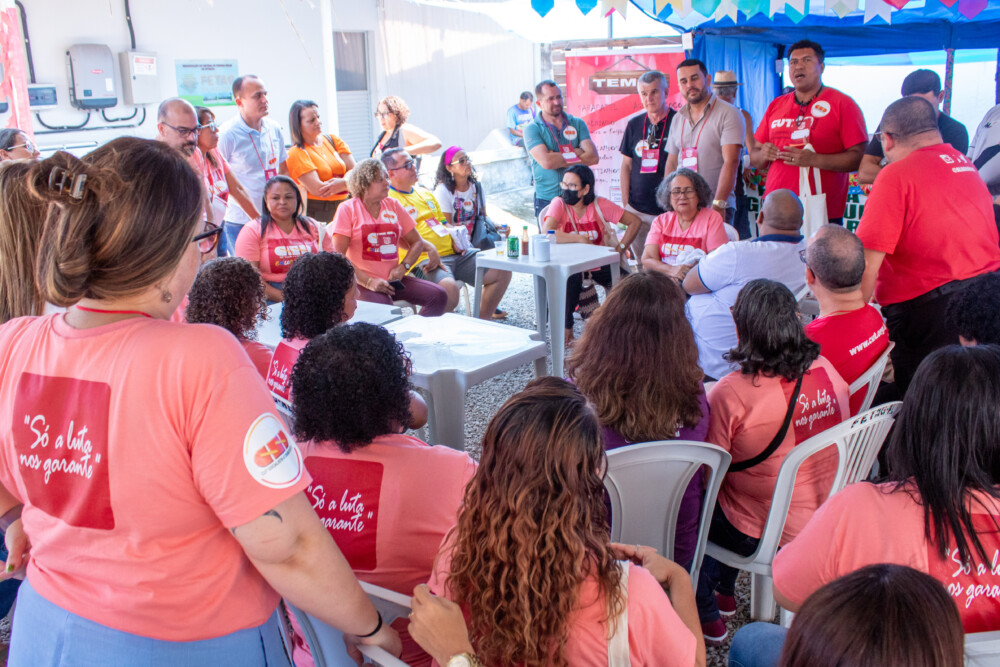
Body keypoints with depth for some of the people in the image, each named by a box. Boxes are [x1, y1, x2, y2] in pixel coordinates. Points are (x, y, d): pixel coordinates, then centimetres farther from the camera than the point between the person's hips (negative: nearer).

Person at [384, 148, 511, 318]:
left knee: (502, 272, -2)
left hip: (454, 252, 9)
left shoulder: (424, 192, 24)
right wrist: (428, 247, -28)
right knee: (449, 288, -39)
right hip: (424, 259, -8)